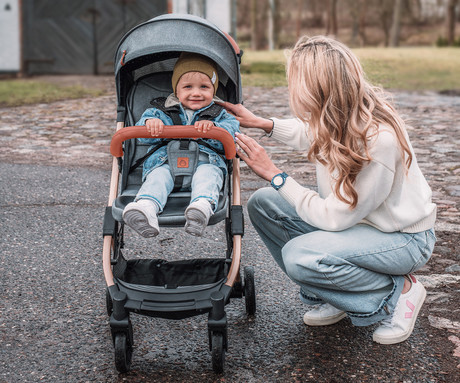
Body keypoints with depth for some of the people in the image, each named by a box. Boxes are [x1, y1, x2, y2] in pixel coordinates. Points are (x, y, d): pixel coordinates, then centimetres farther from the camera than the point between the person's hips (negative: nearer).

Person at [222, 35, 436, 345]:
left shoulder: (379, 139, -34)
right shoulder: (337, 119, -11)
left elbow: (335, 217, -29)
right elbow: (309, 134, 18)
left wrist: (274, 174, -23)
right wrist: (261, 123, 10)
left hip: (404, 237, -8)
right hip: (353, 215, 8)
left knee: (300, 257, -30)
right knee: (263, 203, -2)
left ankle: (398, 291, -5)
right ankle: (335, 298, 7)